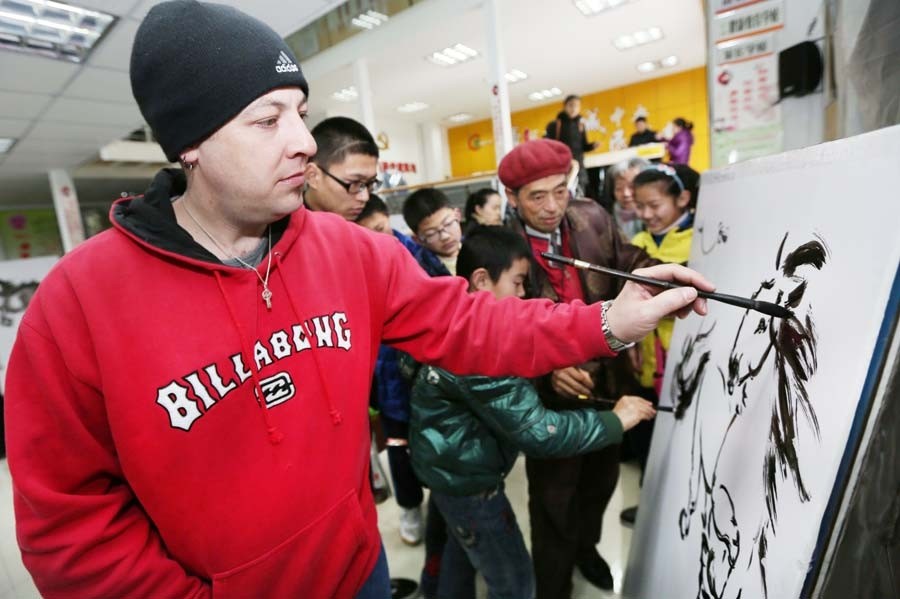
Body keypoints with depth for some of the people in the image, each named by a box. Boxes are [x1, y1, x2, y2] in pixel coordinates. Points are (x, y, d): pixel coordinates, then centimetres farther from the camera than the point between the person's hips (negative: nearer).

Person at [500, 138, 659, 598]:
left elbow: (631, 263, 6)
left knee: (602, 476, 28)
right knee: (554, 496, 14)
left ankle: (585, 544, 60)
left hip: (607, 380, 5)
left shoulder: (593, 218, -6)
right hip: (552, 393, -5)